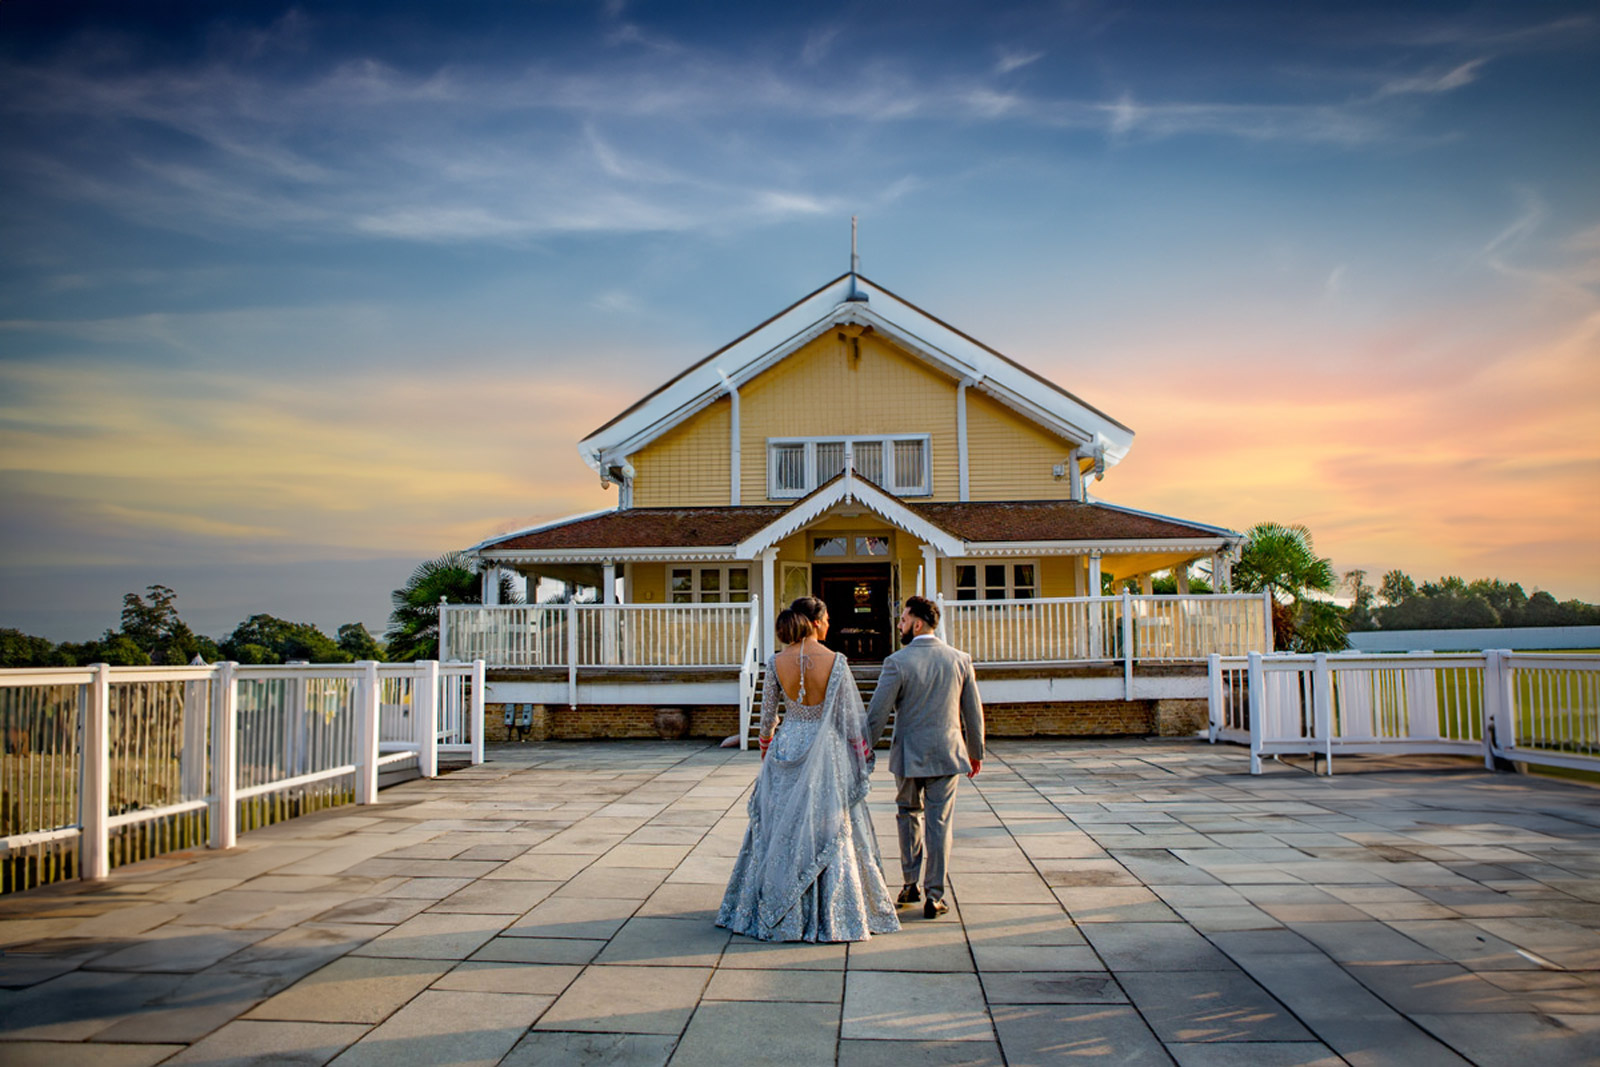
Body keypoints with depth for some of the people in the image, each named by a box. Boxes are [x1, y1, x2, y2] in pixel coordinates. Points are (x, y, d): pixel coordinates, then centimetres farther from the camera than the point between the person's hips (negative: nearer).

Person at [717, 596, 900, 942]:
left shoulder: (777, 663, -5)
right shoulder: (835, 662, -12)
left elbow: (767, 713, 6)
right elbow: (851, 716, -7)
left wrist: (766, 745, 22)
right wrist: (861, 755, 4)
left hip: (786, 749, 2)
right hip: (826, 753, -2)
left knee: (781, 829, 11)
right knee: (829, 831, 6)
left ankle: (777, 912, 19)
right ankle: (832, 913, 12)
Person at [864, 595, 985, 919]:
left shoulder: (897, 662, -11)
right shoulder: (960, 659, 0)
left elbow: (877, 715, -10)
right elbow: (974, 712, 6)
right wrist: (975, 752, 18)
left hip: (909, 755, -2)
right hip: (947, 752, 2)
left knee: (908, 815, 18)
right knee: (940, 822, 6)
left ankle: (911, 883, 22)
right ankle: (934, 895, 7)